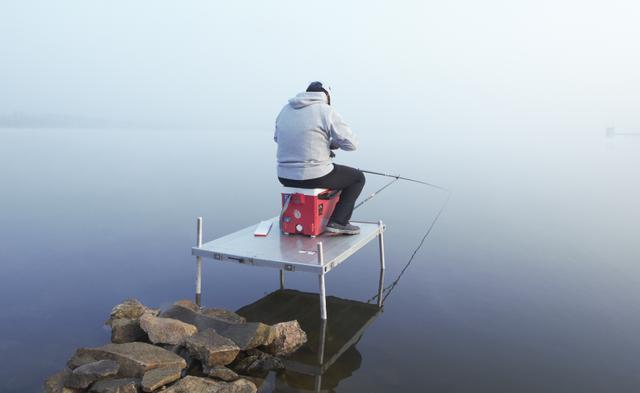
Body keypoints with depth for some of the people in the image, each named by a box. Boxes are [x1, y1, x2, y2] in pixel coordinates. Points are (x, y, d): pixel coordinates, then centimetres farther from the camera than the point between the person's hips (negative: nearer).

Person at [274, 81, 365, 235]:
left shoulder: (286, 109, 9)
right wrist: (333, 142, 11)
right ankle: (338, 222, 7)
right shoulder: (326, 111, -8)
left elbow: (277, 138, 24)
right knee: (357, 177, 16)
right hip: (314, 177, -6)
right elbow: (351, 143, -11)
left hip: (285, 177, 7)